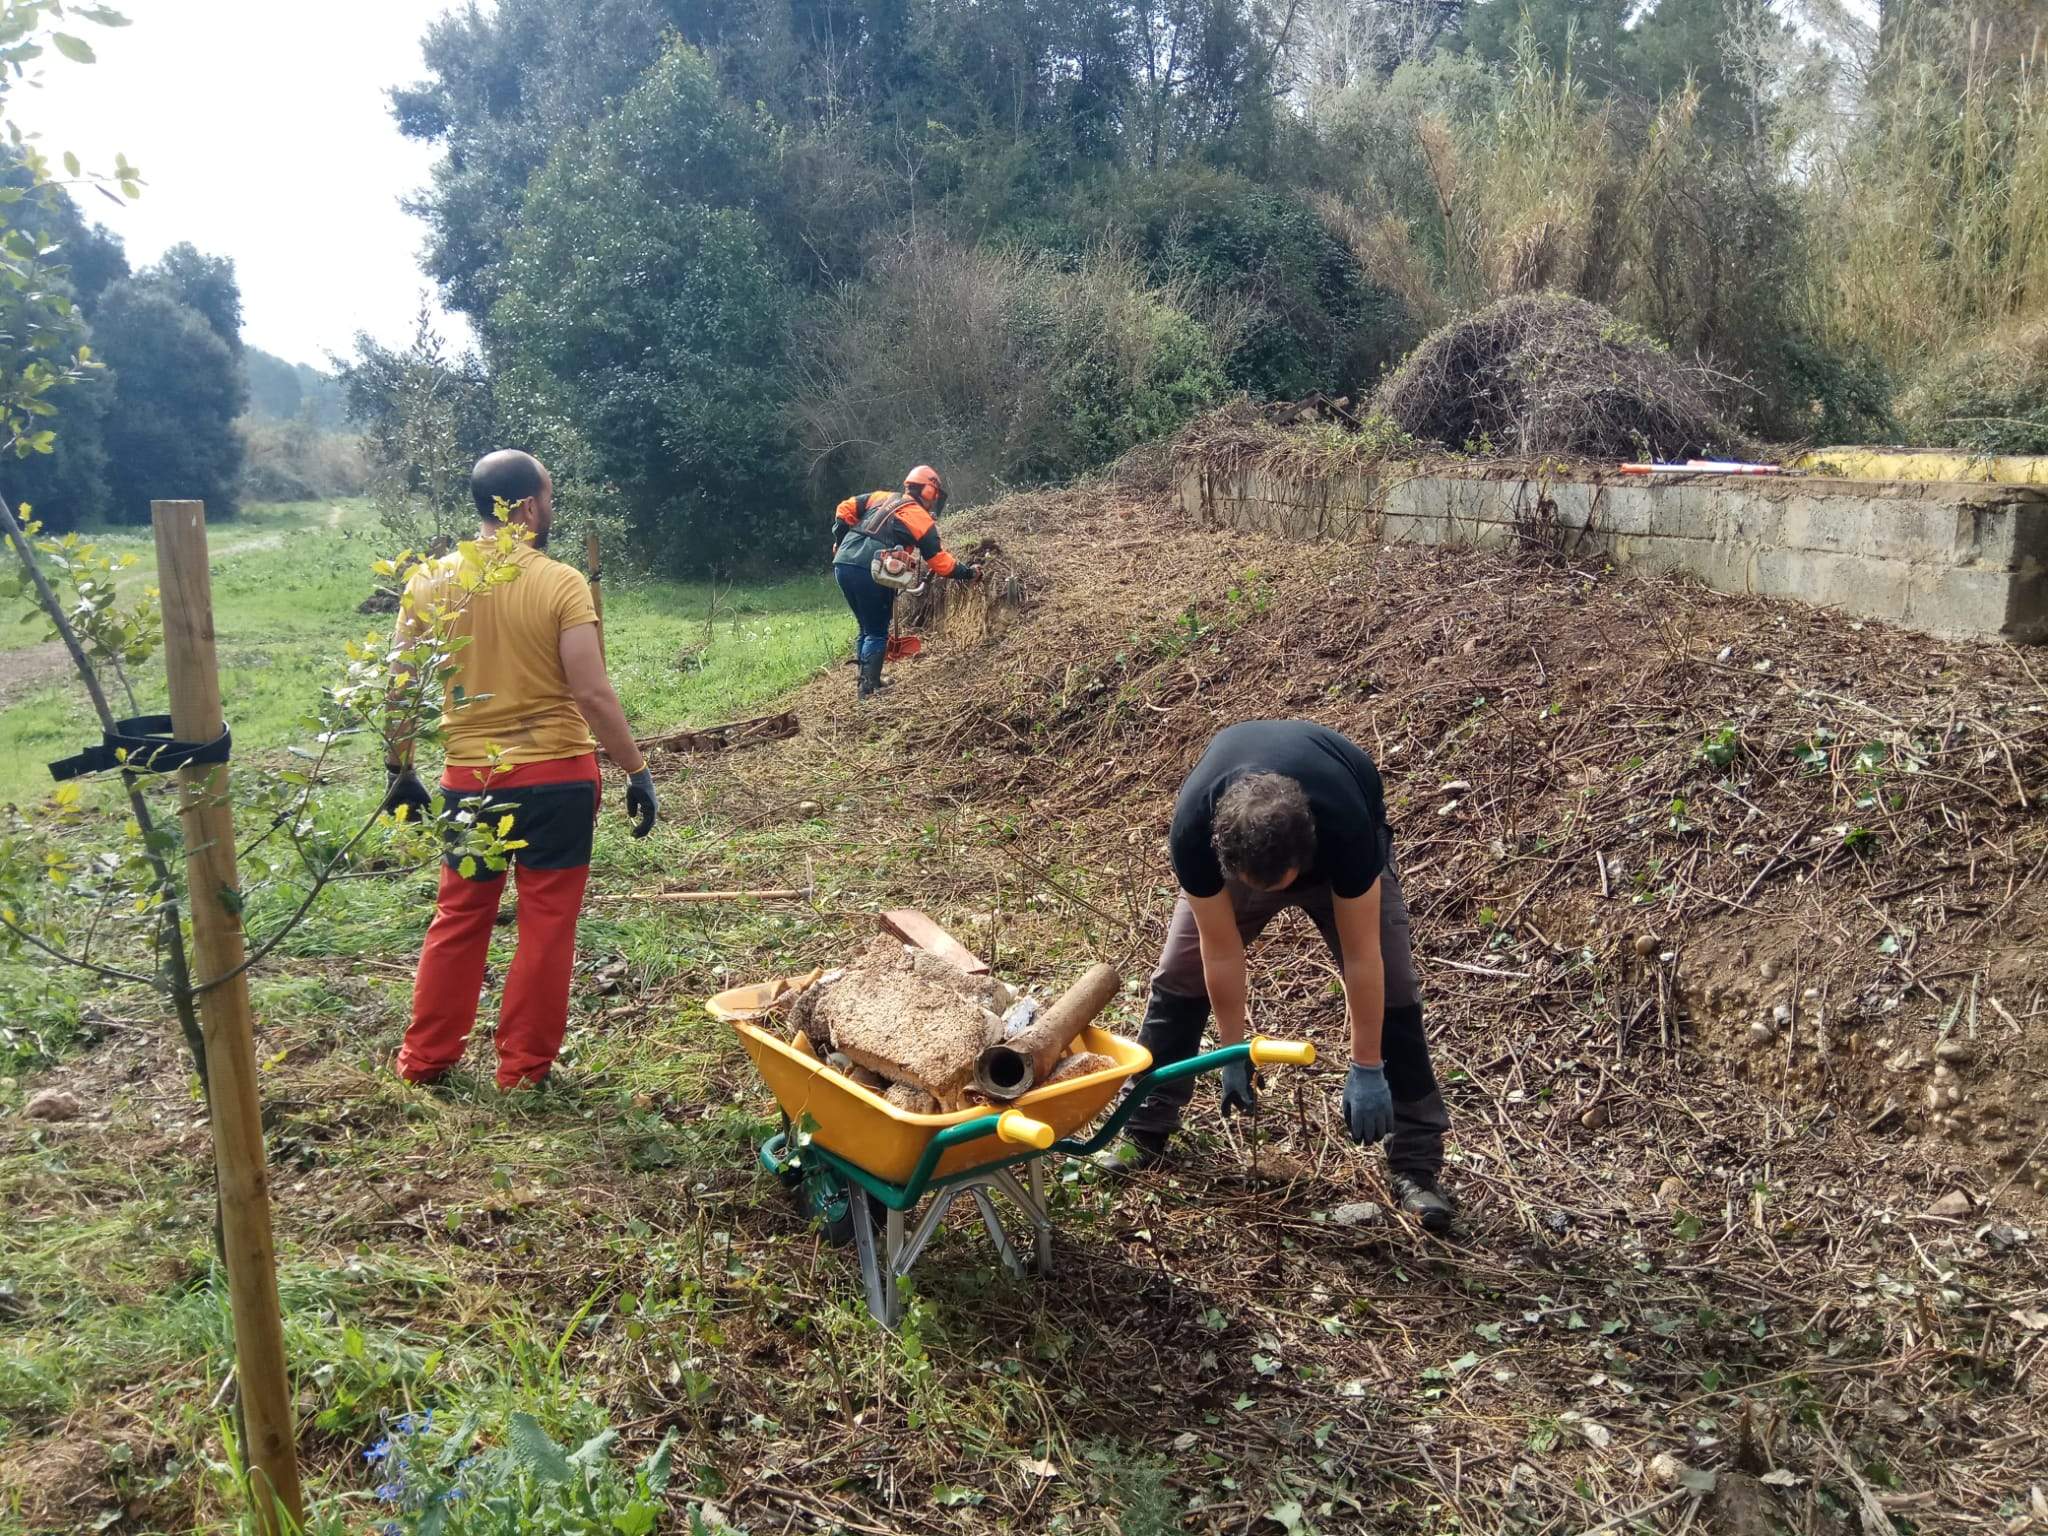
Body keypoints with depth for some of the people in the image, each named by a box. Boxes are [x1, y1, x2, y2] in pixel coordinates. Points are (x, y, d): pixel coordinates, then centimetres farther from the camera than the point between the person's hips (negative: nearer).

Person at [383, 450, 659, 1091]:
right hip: (558, 778, -3)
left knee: (460, 918, 18)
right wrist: (638, 772, -7)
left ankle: (425, 1057, 28)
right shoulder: (561, 584, -12)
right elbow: (593, 694, -16)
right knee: (546, 923, 9)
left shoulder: (430, 581, -1)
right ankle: (523, 1068, 18)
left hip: (471, 780, 4)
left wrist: (402, 771, 14)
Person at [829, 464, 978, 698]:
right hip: (869, 572, -6)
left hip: (842, 563, 6)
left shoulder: (882, 497, 19)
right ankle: (869, 687, -2)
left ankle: (867, 680, 22)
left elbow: (844, 510, 16)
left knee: (867, 627, 20)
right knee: (877, 632, 5)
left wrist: (840, 541, 22)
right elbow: (940, 562, 5)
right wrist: (969, 573, 16)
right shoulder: (922, 520, 3)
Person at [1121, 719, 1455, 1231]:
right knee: (1180, 978, -6)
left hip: (1334, 851, -1)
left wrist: (1366, 1069, -26)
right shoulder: (1194, 831, -40)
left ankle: (1416, 1164, -2)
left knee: (1390, 993, -12)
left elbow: (1361, 958, -33)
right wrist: (1233, 1053, -18)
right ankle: (1143, 1132, 10)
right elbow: (1220, 950, -27)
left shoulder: (1347, 827, -45)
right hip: (1234, 844, 2)